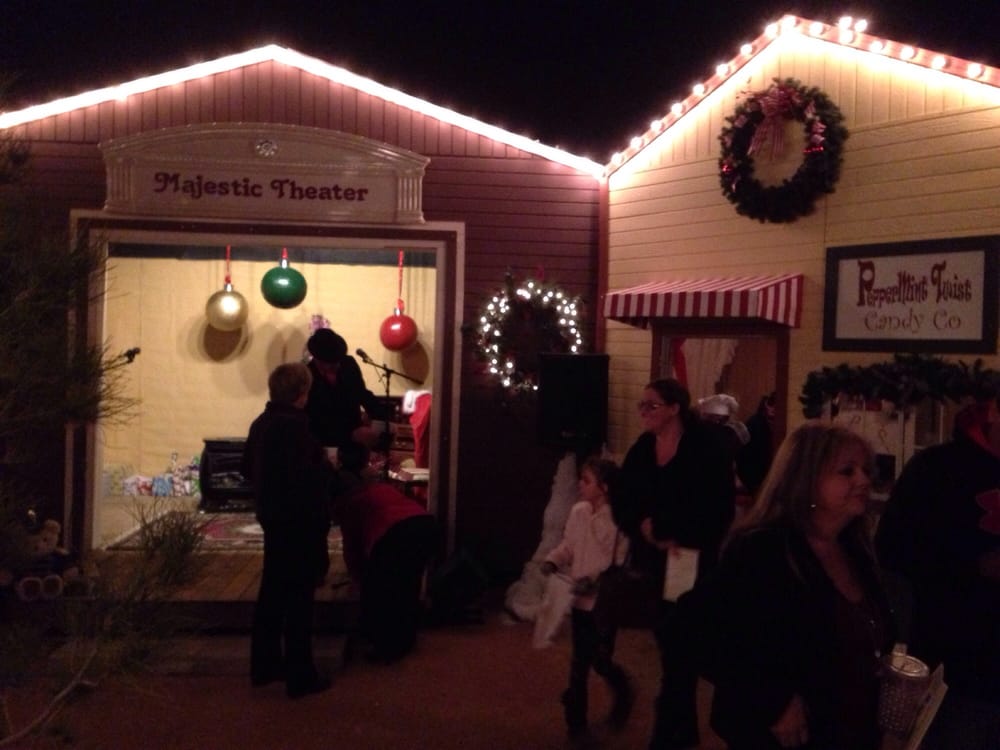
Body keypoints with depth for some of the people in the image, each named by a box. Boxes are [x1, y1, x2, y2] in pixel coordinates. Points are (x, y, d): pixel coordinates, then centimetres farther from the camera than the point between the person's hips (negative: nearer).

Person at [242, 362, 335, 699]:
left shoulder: (261, 423, 8)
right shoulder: (296, 425, -20)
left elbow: (247, 468, 16)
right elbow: (308, 475, -26)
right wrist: (327, 468, -11)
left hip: (271, 516, 9)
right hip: (299, 522, -9)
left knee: (272, 592, 17)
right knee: (299, 597, -2)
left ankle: (264, 664, 27)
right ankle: (300, 675, 5)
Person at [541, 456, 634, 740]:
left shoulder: (617, 520, -18)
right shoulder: (578, 511, 1)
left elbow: (621, 565, -18)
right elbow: (568, 546, 12)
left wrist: (595, 580, -25)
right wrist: (553, 560, -5)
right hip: (580, 600, 6)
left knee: (600, 660, 2)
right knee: (579, 662, 13)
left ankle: (623, 694, 32)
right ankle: (577, 720, 23)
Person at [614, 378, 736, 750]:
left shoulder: (707, 448, -11)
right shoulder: (642, 448, 7)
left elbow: (718, 511, -15)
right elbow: (622, 505, 5)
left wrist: (661, 529, -15)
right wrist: (646, 529, -15)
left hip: (694, 562, -6)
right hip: (652, 562, 6)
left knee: (678, 646, -5)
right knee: (669, 642, 14)